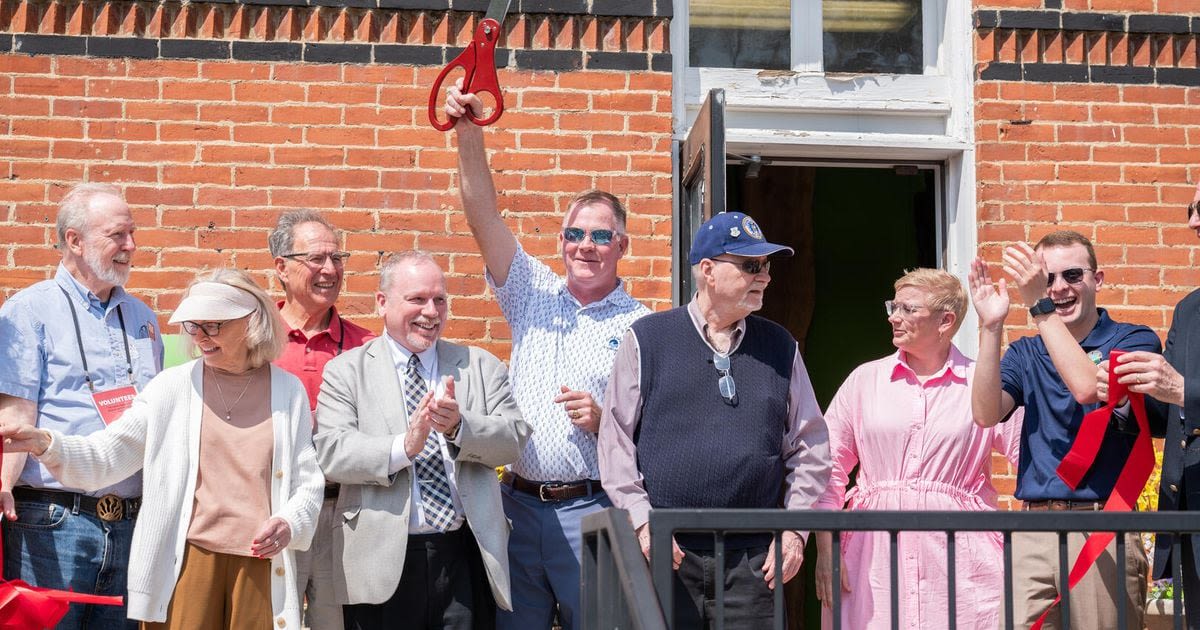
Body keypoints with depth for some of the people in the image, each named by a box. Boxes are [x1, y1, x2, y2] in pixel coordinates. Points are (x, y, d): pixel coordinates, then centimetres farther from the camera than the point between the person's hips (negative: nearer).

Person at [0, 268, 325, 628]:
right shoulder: (174, 386, 5)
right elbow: (106, 456, 1)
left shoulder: (289, 392, 6)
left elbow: (308, 484, 9)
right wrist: (44, 444, -15)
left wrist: (290, 523, -11)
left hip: (259, 566, 1)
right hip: (188, 561, 0)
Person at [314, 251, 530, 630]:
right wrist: (403, 447, -23)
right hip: (383, 564, -2)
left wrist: (460, 427, -19)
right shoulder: (345, 372, 5)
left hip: (465, 559, 2)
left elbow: (514, 437, 0)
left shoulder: (480, 367, 12)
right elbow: (331, 453, -8)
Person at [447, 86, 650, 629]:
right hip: (517, 505, 3)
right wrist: (469, 132, -10)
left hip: (591, 512, -3)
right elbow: (483, 218, 0)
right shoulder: (534, 294, 10)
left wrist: (604, 422, -17)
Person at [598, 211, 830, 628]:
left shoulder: (780, 347, 13)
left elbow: (810, 446, 14)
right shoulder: (647, 339, 5)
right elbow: (616, 437, 3)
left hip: (754, 557, 2)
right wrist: (643, 521, -6)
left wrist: (794, 529, 5)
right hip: (665, 551, -2)